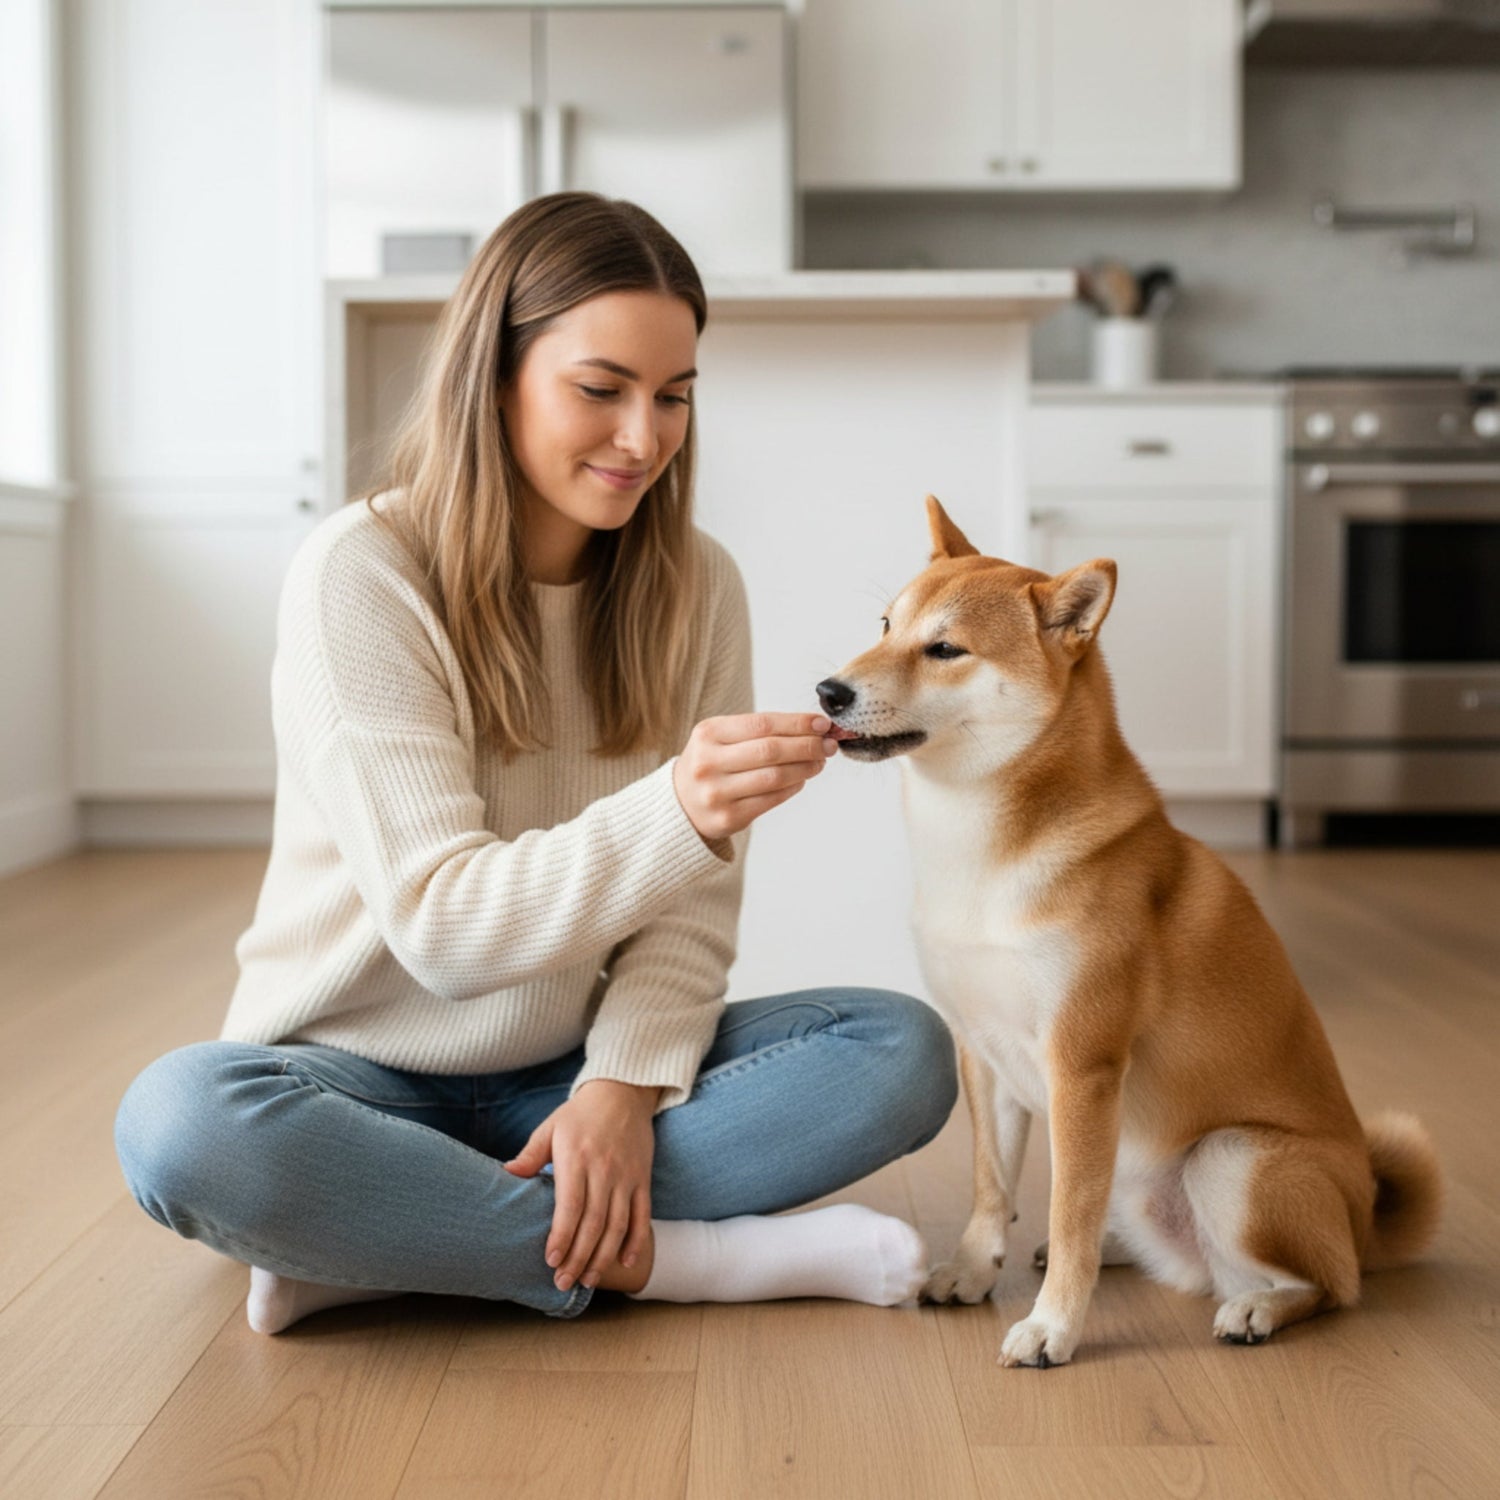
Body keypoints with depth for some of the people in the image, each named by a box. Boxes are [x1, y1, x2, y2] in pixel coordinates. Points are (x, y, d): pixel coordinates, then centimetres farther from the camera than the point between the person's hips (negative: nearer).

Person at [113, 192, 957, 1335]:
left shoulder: (696, 585, -1)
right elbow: (438, 921, -22)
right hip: (366, 1083, -4)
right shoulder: (360, 575, -15)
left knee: (905, 1052, -18)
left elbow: (691, 909, -2)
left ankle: (388, 1251, -21)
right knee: (182, 1120, -36)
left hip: (572, 1076, 4)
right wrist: (676, 814, -37)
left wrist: (624, 1083, -21)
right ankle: (668, 1260, -22)